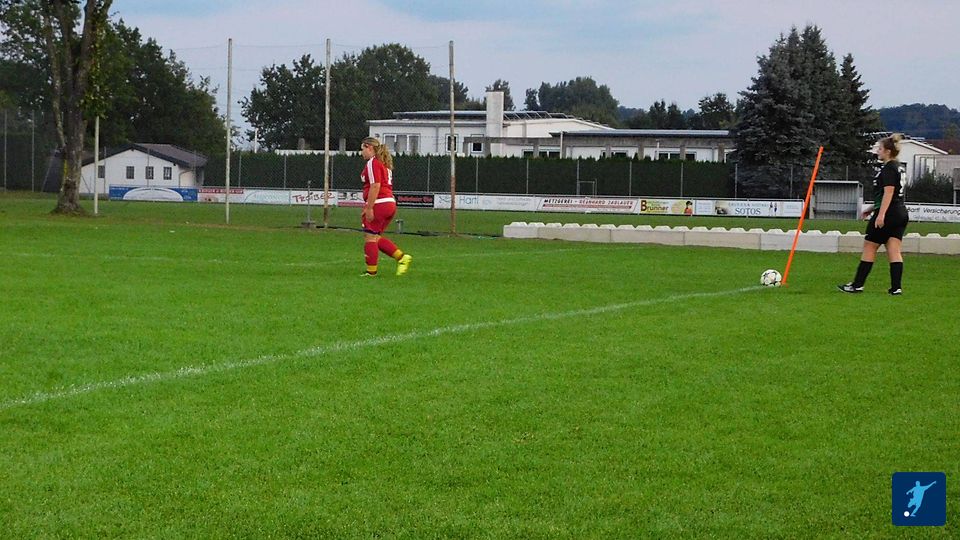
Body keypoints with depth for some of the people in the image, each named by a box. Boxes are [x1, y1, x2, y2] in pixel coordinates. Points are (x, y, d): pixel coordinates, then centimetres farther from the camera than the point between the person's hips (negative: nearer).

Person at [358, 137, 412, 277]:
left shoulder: (373, 163, -9)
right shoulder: (384, 163, 21)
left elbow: (375, 186, -18)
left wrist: (369, 208, -20)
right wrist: (367, 208, 26)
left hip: (379, 204, -9)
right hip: (390, 203, 9)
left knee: (370, 237, -1)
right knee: (376, 237, 16)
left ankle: (371, 271, 1)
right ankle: (402, 257, 7)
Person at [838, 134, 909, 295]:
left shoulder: (888, 168, -12)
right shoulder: (897, 167, 18)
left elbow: (889, 192, -21)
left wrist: (881, 214, -26)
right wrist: (873, 208, 31)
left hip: (888, 214, -9)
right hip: (901, 214, 9)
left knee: (869, 247, 1)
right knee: (894, 251, 3)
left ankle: (857, 285, 7)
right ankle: (896, 288, -5)